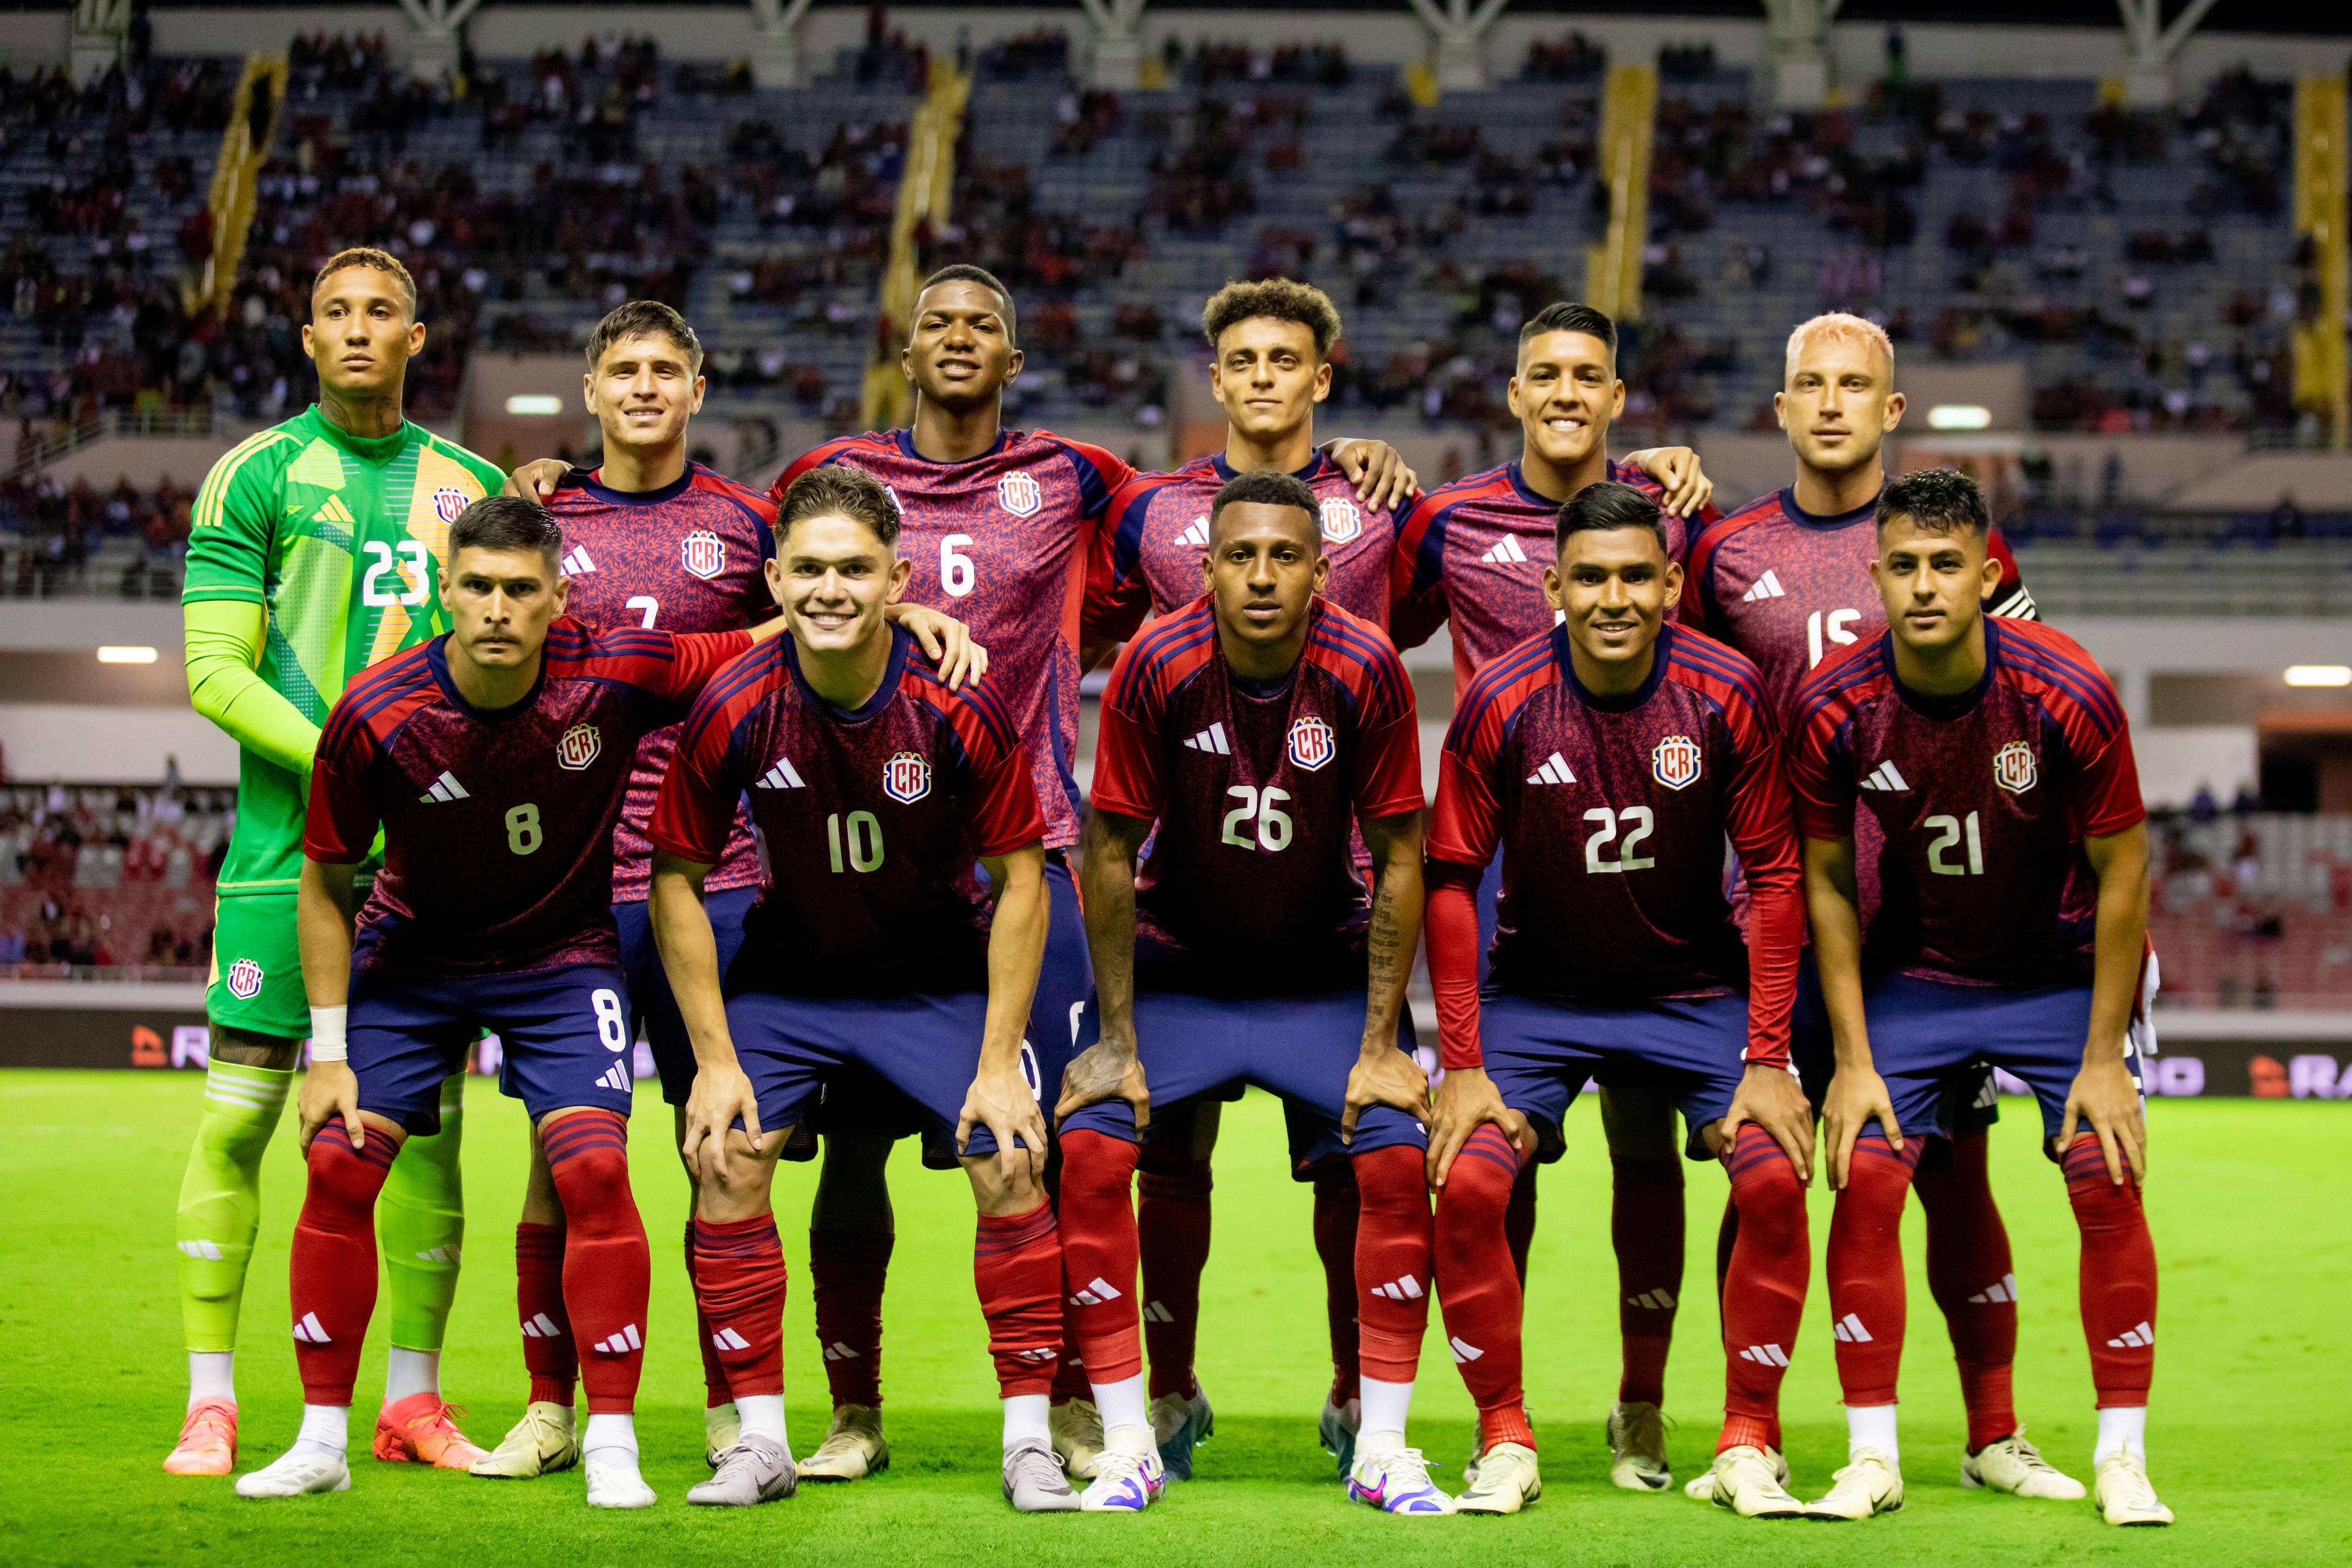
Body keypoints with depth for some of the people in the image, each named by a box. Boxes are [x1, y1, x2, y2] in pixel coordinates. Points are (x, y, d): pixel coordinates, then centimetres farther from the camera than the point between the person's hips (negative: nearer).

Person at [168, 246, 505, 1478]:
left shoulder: (471, 487, 12)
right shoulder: (257, 476, 1)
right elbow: (214, 673, -5)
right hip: (289, 846, -3)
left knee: (429, 1121, 4)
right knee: (239, 1114, -4)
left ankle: (414, 1398, 13)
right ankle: (210, 1401, 3)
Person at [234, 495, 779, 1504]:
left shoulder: (616, 676, -22)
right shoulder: (374, 718, -22)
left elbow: (767, 644, -5)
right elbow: (327, 885, -8)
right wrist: (327, 1052, -8)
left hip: (565, 955, -1)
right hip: (412, 955, 1)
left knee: (593, 1166, -17)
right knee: (339, 1164, -8)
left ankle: (612, 1443, -5)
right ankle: (322, 1441, 6)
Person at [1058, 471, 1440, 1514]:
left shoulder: (1367, 673, -17)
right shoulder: (1157, 669, -19)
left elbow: (1398, 861, -9)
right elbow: (1112, 853, -10)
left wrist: (1381, 1044, -11)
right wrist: (1117, 1039, -11)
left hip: (1325, 976, 0)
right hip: (1177, 968, 0)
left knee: (1396, 1157, -18)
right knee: (1092, 1151, -19)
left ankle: (1382, 1449, -3)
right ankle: (1127, 1445, -6)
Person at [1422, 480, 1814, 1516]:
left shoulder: (1727, 696, -13)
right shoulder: (1501, 703, -15)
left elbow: (1774, 876, -6)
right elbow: (1451, 880, -7)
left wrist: (1767, 1059, -10)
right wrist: (1461, 1065, -11)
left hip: (1695, 988, 0)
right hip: (1536, 992, 0)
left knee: (1775, 1179, -17)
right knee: (1468, 1181, -19)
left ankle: (1747, 1445, 0)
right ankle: (1504, 1442, -1)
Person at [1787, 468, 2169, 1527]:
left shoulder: (2068, 695, -23)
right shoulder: (1833, 707, -18)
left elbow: (2120, 874, -13)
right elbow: (1828, 886, -5)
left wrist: (2104, 1059, -13)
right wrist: (1852, 1059, -8)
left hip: (2062, 972, -1)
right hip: (1913, 973, 1)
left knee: (2108, 1181, -11)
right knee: (1864, 1180, -10)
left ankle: (2122, 1461, 0)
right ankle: (1872, 1458, 0)